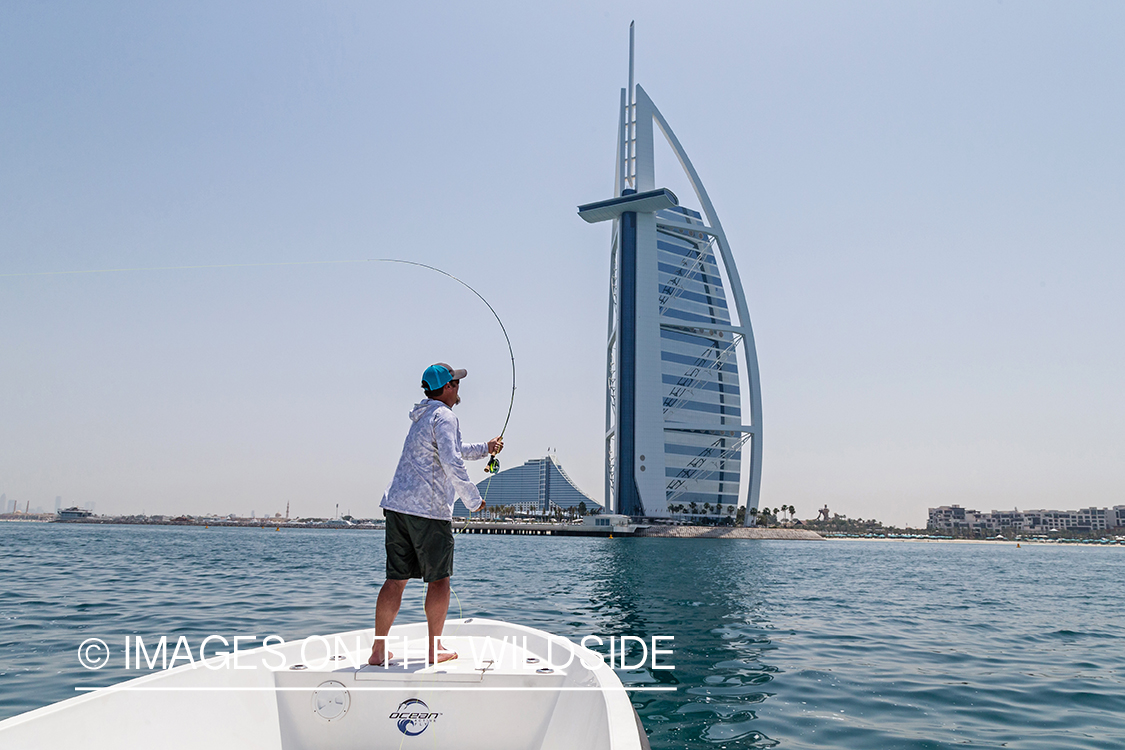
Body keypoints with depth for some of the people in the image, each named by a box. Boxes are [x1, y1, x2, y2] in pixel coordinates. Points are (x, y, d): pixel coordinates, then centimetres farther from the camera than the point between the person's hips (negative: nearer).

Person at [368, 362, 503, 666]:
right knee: (438, 579, 5)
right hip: (430, 509, -8)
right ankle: (435, 649, 13)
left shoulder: (423, 417, 22)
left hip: (397, 504, 8)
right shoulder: (444, 417, -8)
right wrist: (473, 499, -13)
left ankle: (379, 650, 8)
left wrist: (485, 448, 41)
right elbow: (452, 462, -21)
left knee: (395, 579, 8)